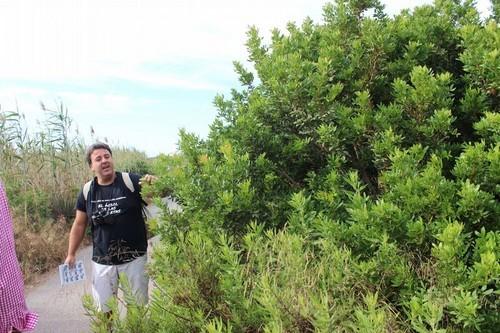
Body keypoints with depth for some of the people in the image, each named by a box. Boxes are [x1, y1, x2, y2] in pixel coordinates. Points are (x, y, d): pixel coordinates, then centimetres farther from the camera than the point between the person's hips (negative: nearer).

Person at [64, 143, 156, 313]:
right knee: (104, 308, 14)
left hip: (134, 257, -2)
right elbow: (79, 224, 9)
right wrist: (71, 254, 10)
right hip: (102, 261, 3)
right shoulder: (87, 190, 0)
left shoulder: (130, 181, -11)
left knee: (140, 303, 13)